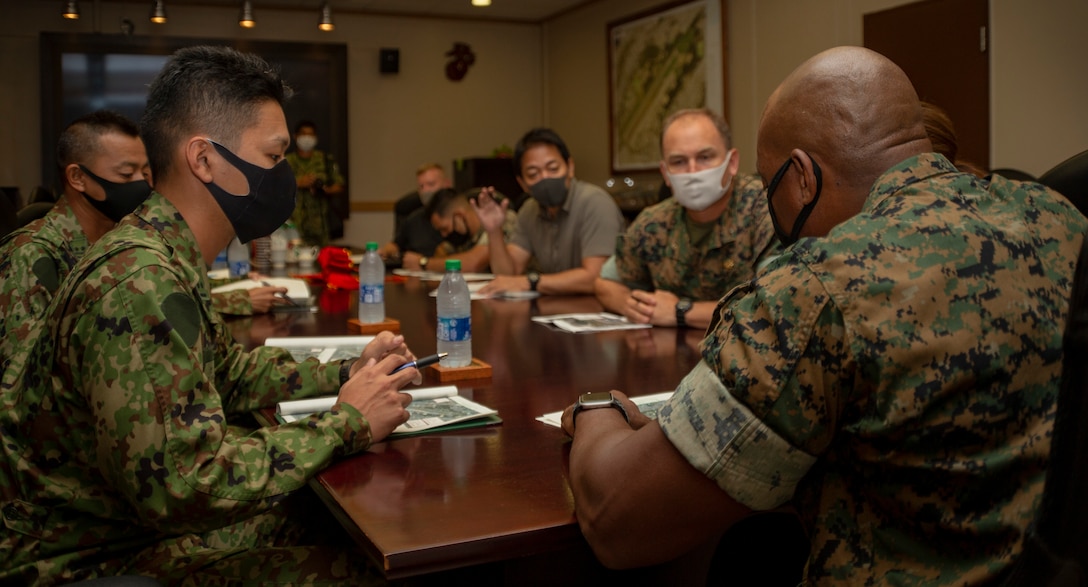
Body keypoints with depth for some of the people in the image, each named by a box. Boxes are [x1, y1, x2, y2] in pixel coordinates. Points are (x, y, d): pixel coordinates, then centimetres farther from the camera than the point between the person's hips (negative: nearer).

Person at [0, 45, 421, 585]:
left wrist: (345, 373, 4)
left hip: (139, 514, 9)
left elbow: (223, 370, 18)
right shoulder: (139, 284, -28)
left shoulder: (163, 255, 4)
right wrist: (345, 424, -21)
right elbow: (185, 486, -32)